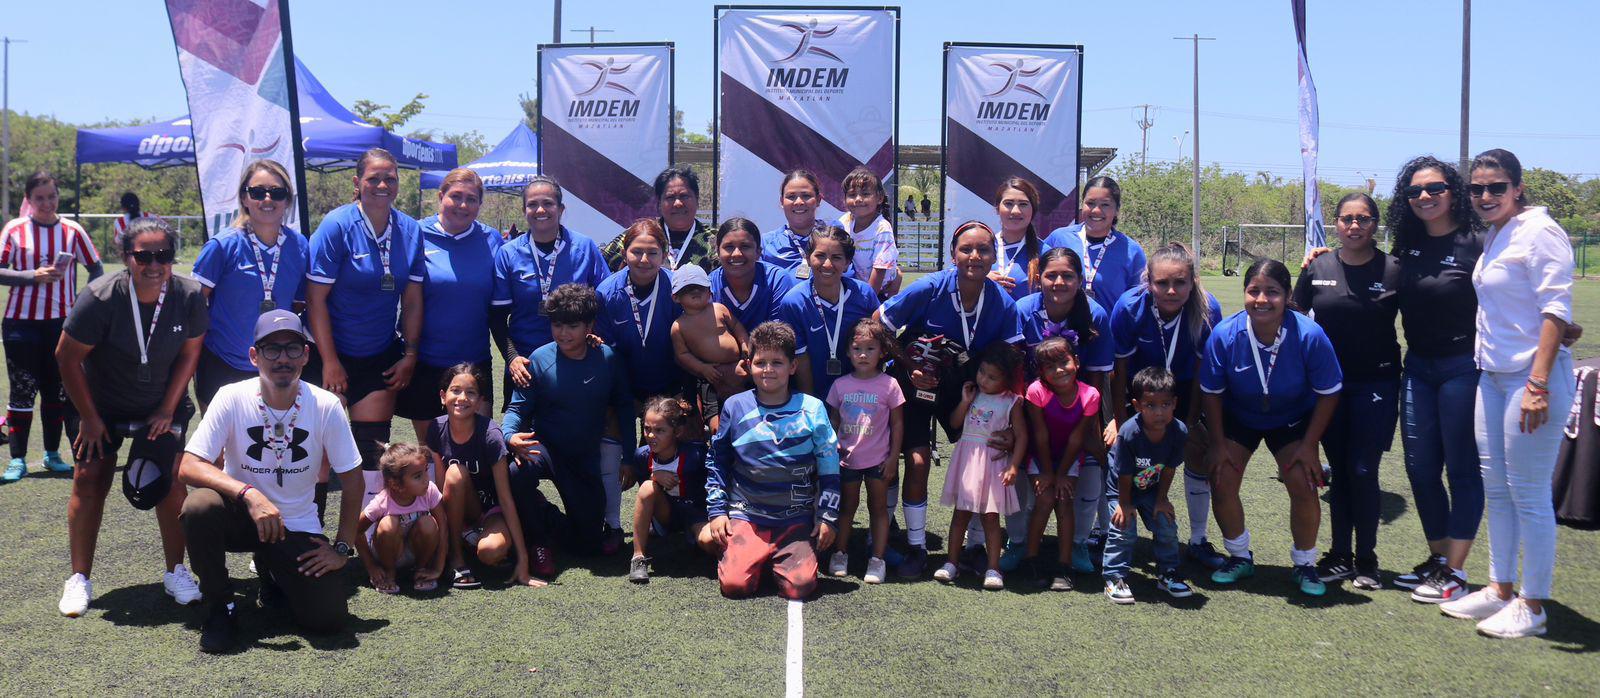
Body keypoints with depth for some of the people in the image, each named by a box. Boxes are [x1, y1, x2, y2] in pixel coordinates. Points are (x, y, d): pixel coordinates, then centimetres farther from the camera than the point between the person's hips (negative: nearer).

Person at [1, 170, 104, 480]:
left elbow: (96, 269, 8)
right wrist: (33, 275, -18)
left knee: (57, 391, 8)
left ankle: (53, 454, 19)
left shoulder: (72, 230, 3)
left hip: (62, 321, 1)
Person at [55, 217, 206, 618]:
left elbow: (190, 353, -4)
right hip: (103, 406, -1)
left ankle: (175, 572, 8)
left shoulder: (189, 296, -19)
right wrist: (90, 418, -10)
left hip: (163, 406, 1)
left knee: (172, 481, -6)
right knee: (89, 481, -5)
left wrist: (168, 409, -7)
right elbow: (68, 358, -14)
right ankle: (79, 580, 8)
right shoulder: (101, 298, -25)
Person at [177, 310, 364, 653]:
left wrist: (343, 549, -5)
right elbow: (188, 468, -21)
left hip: (298, 527, 1)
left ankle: (273, 574, 19)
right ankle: (220, 606, -8)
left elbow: (352, 480, -5)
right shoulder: (232, 397, -15)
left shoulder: (326, 406, -13)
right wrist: (248, 493, -36)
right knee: (199, 506, -34)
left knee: (330, 618, -16)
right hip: (241, 516, 0)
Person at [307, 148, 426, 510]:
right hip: (334, 354, -3)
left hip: (382, 357, 3)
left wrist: (410, 354, -1)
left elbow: (413, 299, 4)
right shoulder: (337, 225, -12)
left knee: (372, 446, 4)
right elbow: (316, 296, -13)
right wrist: (330, 362, -14)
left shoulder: (409, 230, 1)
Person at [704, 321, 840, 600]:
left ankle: (779, 560, 13)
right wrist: (717, 511, 5)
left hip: (797, 518, 0)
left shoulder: (812, 409, 0)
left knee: (799, 587, -19)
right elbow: (716, 461, 11)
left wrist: (828, 517, 3)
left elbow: (829, 467, 6)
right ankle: (744, 554, 14)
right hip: (746, 514, 0)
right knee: (734, 584, -19)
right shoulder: (735, 406, 1)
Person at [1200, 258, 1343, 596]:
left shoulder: (1310, 336, -30)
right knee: (1222, 481, -9)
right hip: (1238, 417, 1)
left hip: (1292, 419, -1)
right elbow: (1212, 393, -11)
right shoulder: (1224, 335, -27)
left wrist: (1309, 445, -15)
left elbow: (1328, 394, -15)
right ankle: (1239, 557, 16)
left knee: (1303, 486, -13)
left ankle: (1305, 565, 11)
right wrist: (1220, 442, -11)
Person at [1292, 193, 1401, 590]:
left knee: (1363, 471, -1)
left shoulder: (1393, 271, -6)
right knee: (1339, 471, 9)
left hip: (1375, 385, -2)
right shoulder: (1318, 269, 1)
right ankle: (1340, 556, 19)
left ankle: (1366, 560, 14)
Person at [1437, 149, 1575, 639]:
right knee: (1495, 490, 13)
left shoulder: (1537, 232, -11)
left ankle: (1533, 607, 7)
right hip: (1491, 376, 9)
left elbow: (1556, 309, -17)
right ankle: (1500, 589, 24)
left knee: (1528, 494, -3)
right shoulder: (1493, 237, 14)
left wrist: (1538, 384, -23)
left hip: (1532, 377, -9)